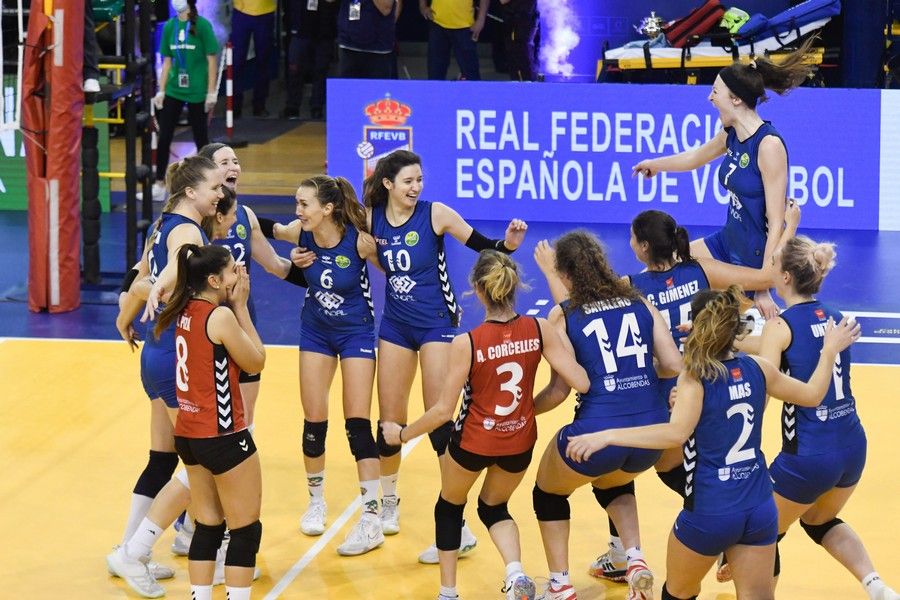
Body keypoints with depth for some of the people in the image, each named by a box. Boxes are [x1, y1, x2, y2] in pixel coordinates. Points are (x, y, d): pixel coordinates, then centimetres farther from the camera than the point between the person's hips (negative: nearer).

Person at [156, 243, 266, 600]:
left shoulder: (186, 312, 4)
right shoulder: (221, 316, -17)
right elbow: (256, 362, -7)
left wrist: (234, 306, 7)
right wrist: (241, 306, -4)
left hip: (189, 435, 8)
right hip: (223, 437, -8)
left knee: (207, 526, 15)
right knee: (246, 531, 2)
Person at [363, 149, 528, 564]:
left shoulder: (435, 214, -12)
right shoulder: (372, 217, -3)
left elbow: (483, 247, -10)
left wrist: (507, 244, -29)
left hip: (436, 324, -4)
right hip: (395, 325, 4)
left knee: (439, 421, -10)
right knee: (390, 422, 9)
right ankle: (388, 502, 35)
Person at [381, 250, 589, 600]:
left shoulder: (466, 344, -23)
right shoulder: (539, 330, -16)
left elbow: (443, 410, -17)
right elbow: (580, 383, -17)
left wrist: (402, 434, -2)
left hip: (474, 443, -3)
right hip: (520, 444, 3)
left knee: (449, 507, 27)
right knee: (494, 507, 28)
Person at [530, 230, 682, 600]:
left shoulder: (563, 314, 0)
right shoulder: (639, 303, 9)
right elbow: (674, 367, 6)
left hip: (597, 432, -4)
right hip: (651, 430, 4)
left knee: (548, 493, 27)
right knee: (611, 485, 37)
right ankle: (635, 560, 15)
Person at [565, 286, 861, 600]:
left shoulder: (694, 379, -14)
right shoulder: (757, 368, 1)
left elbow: (677, 433, -30)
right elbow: (812, 395, 15)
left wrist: (607, 436, -32)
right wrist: (830, 351, 30)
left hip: (710, 513, -4)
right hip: (760, 509, 4)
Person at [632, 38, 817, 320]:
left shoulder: (768, 144, -23)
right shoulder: (731, 136, 3)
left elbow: (776, 224, -24)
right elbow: (694, 157, 27)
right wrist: (655, 164, 47)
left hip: (757, 256, -9)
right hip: (728, 244, 9)